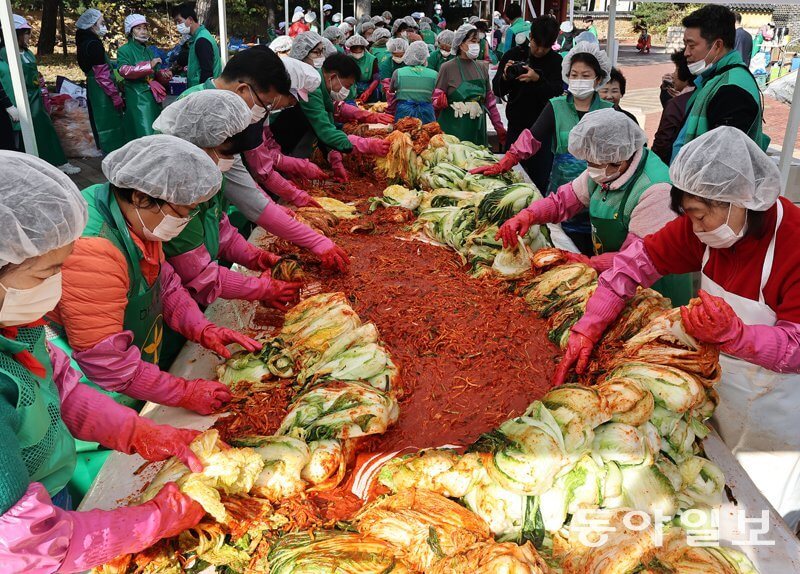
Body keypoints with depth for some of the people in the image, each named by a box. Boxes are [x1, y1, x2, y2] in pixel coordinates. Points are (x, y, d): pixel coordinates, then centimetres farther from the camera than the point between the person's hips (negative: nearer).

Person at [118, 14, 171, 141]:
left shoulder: (148, 50, 17)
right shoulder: (124, 50, -2)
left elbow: (155, 73, 20)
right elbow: (124, 71, -18)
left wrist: (164, 74, -4)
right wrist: (149, 65, -22)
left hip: (153, 96, 7)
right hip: (137, 97, -6)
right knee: (145, 133, -11)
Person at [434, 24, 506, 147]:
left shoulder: (482, 68, 10)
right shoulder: (447, 67, -3)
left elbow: (490, 101, 14)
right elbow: (436, 101, 0)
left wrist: (500, 129, 10)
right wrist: (441, 102, -23)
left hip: (477, 130, 4)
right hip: (453, 129, -4)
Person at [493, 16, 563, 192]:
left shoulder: (556, 61, -1)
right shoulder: (514, 55, 2)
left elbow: (557, 92, -14)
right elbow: (497, 91, 1)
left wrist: (537, 79, -31)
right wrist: (505, 77, -20)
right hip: (517, 126, 1)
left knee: (540, 179, -2)